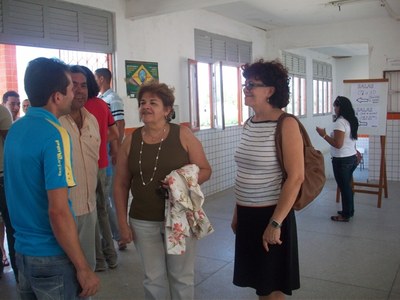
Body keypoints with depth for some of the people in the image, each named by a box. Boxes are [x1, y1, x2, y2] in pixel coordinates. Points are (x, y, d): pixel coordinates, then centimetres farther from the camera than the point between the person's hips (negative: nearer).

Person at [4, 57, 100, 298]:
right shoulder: (54, 134, -21)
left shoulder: (15, 130, 4)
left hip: (23, 249, 8)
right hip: (51, 257, -8)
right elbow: (58, 211, -25)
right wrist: (83, 268, -18)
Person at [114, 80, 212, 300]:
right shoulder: (130, 141, 0)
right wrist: (123, 223, 2)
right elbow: (120, 185, 4)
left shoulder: (183, 135, -6)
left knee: (181, 277, 13)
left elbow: (205, 171, -2)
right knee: (153, 279, 16)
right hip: (143, 223, 2)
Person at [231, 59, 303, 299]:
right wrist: (237, 212, 15)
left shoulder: (286, 124, -14)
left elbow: (296, 177, -19)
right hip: (247, 214, 7)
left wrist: (276, 222, -20)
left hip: (270, 214, -6)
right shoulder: (248, 124, 7)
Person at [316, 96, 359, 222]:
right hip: (352, 158, 9)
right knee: (347, 186, 19)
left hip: (342, 160, -9)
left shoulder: (340, 122, -20)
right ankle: (349, 211, 31)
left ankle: (345, 215, 14)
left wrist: (324, 135, -18)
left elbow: (338, 144, -24)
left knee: (344, 187, 2)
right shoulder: (351, 120, 9)